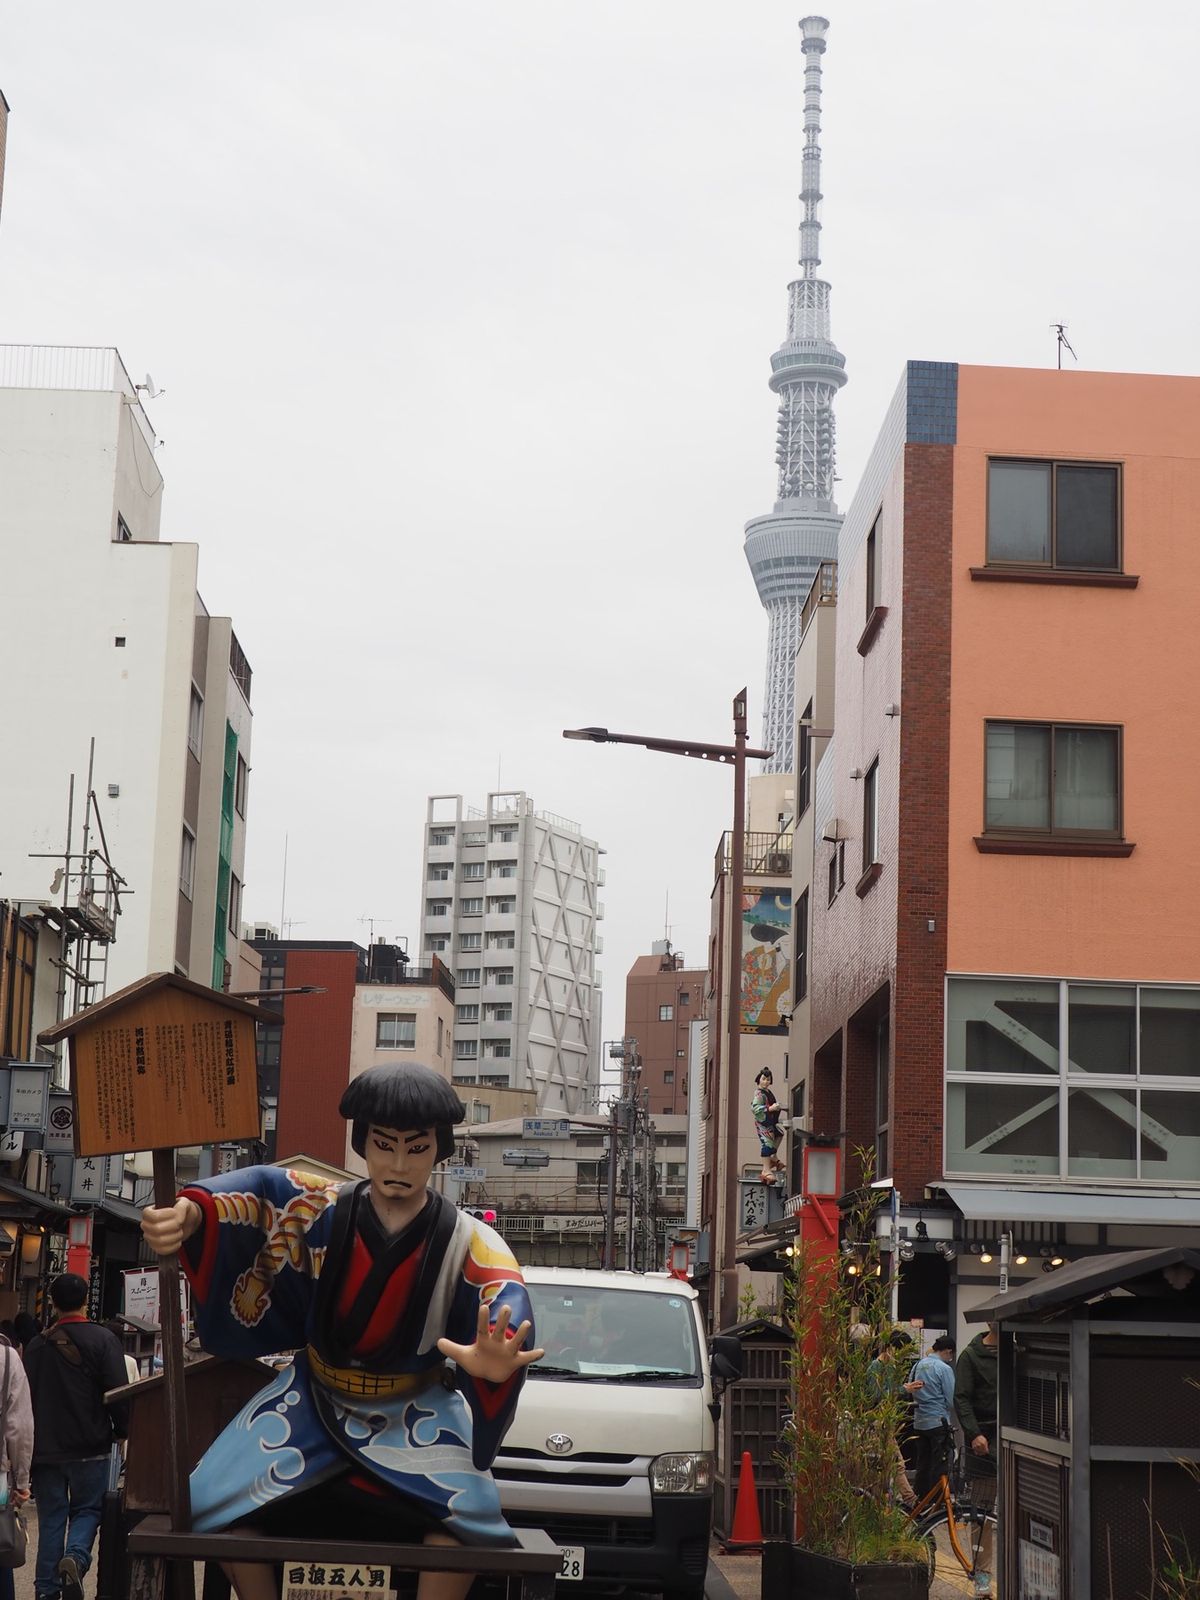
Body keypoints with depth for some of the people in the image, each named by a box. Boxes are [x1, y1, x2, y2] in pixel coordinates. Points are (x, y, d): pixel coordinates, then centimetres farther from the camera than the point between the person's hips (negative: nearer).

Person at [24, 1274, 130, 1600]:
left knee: (51, 1517, 9)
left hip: (46, 1449, 3)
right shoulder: (101, 1340, -6)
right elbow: (117, 1394, -10)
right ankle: (75, 1555, -20)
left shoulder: (37, 1345, 7)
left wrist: (29, 1454, 17)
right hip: (89, 1448, -3)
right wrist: (122, 1432, 5)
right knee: (87, 1509, 8)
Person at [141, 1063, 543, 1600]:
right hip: (314, 1400, 2)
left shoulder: (468, 1244, -17)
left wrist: (496, 1360, -61)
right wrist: (191, 1212, -53)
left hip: (416, 1415, -2)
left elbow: (505, 1309, -36)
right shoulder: (323, 1211, -13)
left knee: (466, 1509, -28)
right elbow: (259, 1191, -30)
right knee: (216, 1498, -15)